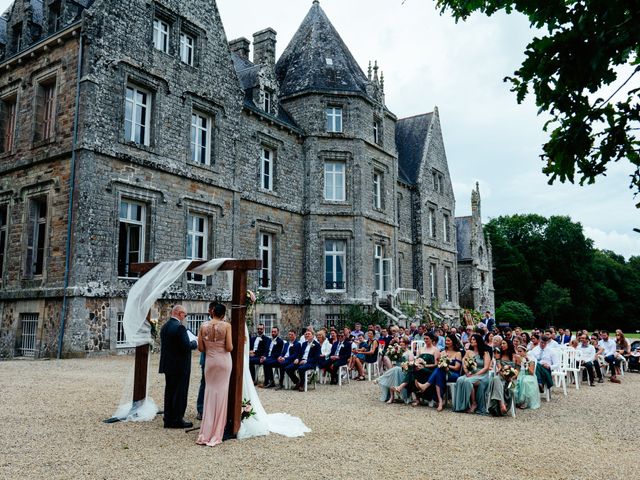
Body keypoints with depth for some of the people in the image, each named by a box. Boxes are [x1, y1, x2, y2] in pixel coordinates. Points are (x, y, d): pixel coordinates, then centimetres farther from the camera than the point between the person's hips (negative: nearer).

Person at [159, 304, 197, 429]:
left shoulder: (164, 326, 9)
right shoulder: (180, 327, -19)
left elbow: (164, 345, 14)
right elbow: (186, 346, -23)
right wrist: (195, 343, -3)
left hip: (167, 365, 9)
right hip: (180, 366, -9)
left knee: (169, 391, 15)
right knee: (180, 393, 1)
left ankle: (168, 419, 21)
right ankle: (177, 420, 5)